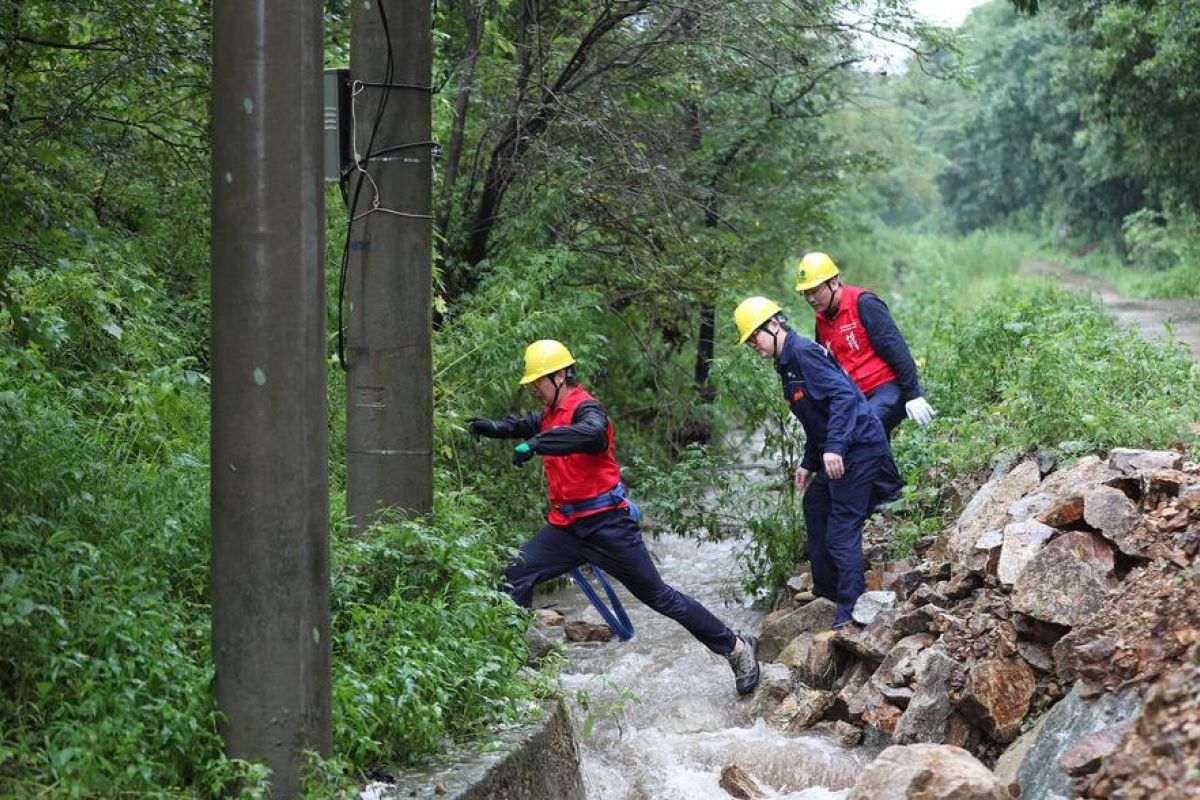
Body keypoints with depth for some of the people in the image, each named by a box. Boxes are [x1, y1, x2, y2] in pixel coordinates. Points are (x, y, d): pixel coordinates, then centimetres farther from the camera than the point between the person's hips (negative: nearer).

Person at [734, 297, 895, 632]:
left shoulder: (804, 352, -15)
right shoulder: (787, 364, 18)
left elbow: (843, 394, -25)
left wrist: (834, 447, -31)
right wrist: (808, 463, 26)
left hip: (859, 447, -11)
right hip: (836, 453, 11)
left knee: (841, 532, -13)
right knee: (814, 504, 23)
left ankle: (850, 614, -13)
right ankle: (826, 589, 36)